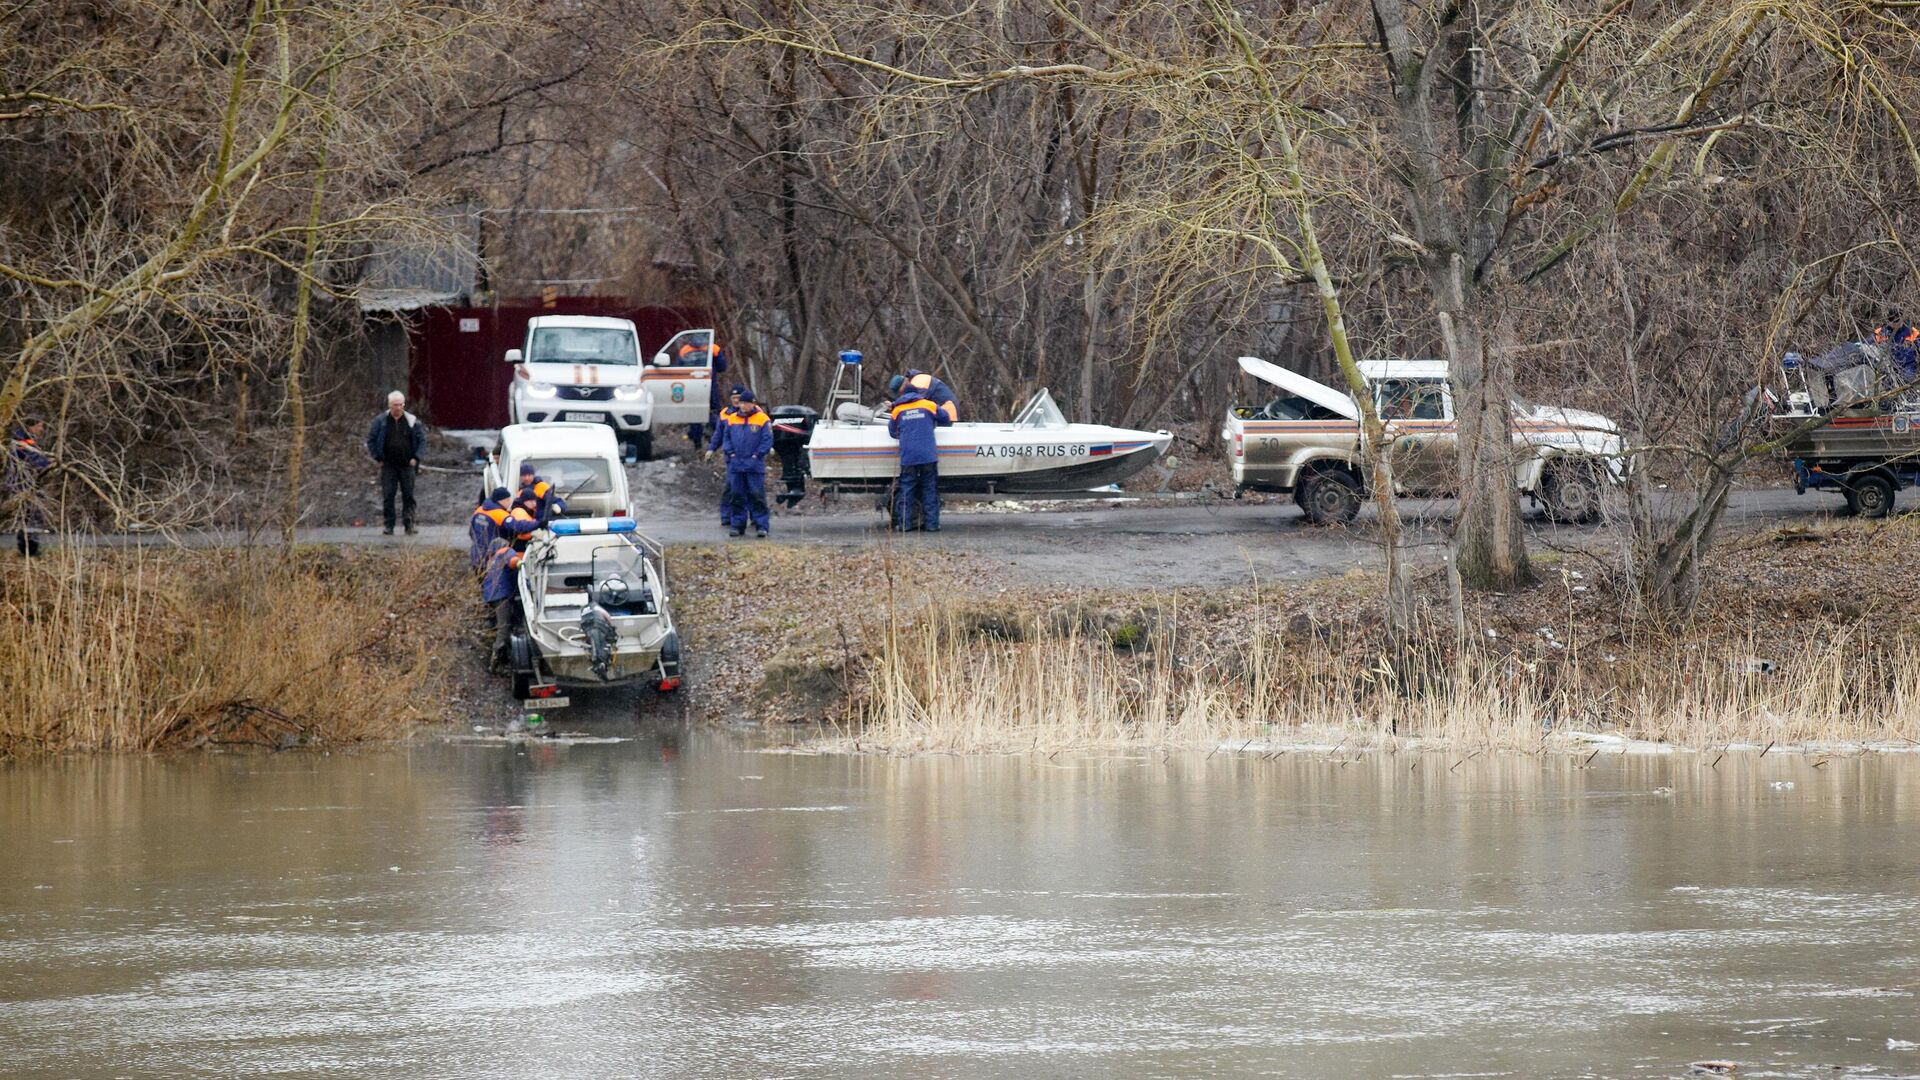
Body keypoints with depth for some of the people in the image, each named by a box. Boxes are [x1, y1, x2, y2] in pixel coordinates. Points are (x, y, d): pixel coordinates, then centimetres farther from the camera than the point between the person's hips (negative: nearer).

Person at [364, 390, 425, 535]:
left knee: (408, 495, -1)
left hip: (407, 465, 0)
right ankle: (389, 525, 3)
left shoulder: (412, 421, 3)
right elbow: (370, 440, 9)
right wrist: (378, 458, 1)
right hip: (388, 465, 0)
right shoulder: (381, 421, 2)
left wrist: (416, 458, -1)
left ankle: (409, 524, 3)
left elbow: (422, 440, 10)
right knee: (387, 496, -3)